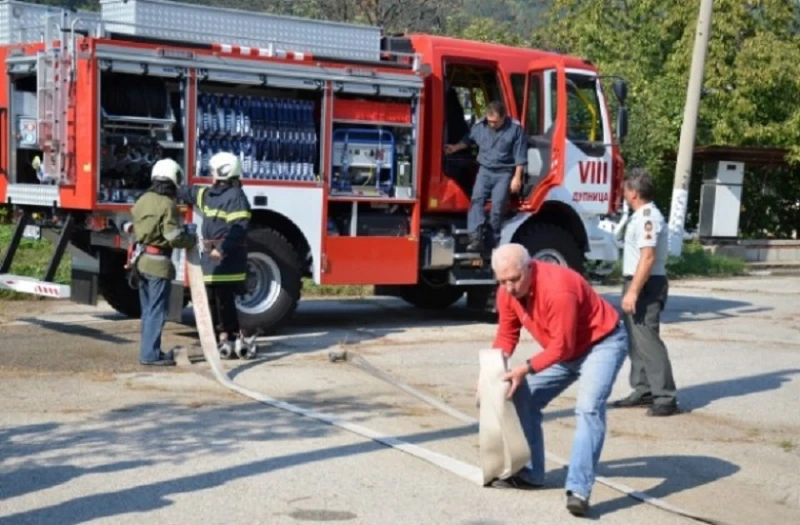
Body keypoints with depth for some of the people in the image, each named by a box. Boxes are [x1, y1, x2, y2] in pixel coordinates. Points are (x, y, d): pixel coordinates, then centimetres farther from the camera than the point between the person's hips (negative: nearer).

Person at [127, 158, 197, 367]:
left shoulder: (143, 200, 8)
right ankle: (150, 354, -2)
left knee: (148, 309, 17)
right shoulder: (167, 204, -16)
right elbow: (174, 237, -20)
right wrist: (192, 239, -3)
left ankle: (148, 350, 23)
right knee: (157, 310, -3)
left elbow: (132, 227, 16)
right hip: (157, 263, -8)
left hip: (140, 259, 8)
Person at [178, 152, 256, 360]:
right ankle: (222, 338, 19)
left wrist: (222, 249, -29)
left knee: (225, 300, -10)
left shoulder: (236, 196, -14)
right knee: (212, 299, 12)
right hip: (211, 256, 10)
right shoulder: (209, 194, 15)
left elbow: (239, 228, -24)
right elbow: (190, 193, 35)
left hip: (227, 259, -10)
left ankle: (236, 340, -5)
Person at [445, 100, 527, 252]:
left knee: (498, 205, -9)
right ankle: (475, 237, -23)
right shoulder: (479, 125, 1)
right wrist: (455, 148, 8)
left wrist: (517, 177, -8)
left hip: (504, 173, -3)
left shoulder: (515, 128, -9)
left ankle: (496, 240, 2)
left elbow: (520, 156, -6)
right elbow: (468, 140, 21)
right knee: (477, 199, -15)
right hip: (485, 170, 3)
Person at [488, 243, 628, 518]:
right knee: (523, 397, 7)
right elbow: (507, 333, 1)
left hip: (603, 342, -9)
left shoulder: (558, 289, -34)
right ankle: (530, 473, 17)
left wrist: (527, 368, -33)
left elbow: (562, 346, -29)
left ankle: (578, 490, -32)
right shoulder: (507, 291, -10)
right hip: (565, 348, 9)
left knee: (589, 407, -27)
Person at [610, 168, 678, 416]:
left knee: (647, 340, -13)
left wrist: (633, 291, -27)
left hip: (645, 285, -11)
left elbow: (648, 257, -24)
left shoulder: (648, 218, -17)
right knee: (636, 339, 14)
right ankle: (643, 391, 20)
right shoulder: (642, 216, 16)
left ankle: (666, 397, -12)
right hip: (638, 284, 11)